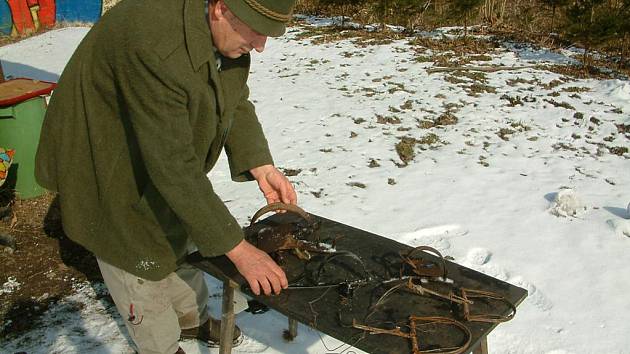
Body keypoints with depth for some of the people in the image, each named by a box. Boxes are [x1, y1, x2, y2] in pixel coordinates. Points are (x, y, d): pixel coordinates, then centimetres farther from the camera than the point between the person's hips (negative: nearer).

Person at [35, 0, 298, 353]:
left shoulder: (227, 32, -15)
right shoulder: (155, 46, -41)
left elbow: (236, 103, -2)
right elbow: (173, 166, -40)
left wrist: (262, 168, -17)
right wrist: (238, 249, -36)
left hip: (166, 156, 8)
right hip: (109, 163, -7)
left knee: (180, 239, 21)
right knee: (140, 263, 8)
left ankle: (191, 318, 45)